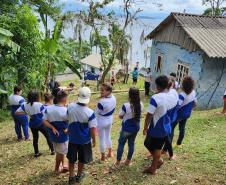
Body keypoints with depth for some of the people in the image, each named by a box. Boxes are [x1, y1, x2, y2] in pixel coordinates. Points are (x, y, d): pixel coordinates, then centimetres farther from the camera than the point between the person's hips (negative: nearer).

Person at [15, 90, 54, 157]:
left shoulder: (25, 105, -8)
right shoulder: (39, 105, -21)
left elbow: (16, 112, -6)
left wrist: (26, 113, -3)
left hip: (32, 125, 4)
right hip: (40, 124, -4)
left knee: (35, 138, 20)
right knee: (48, 136, 15)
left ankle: (36, 153, 31)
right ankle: (52, 150, 25)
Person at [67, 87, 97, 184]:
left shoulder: (70, 107, -15)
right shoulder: (90, 112, -25)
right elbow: (92, 129, -18)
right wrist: (94, 140, -3)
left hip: (72, 138, 3)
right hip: (85, 140, -2)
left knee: (71, 159, 20)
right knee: (82, 159, 20)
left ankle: (71, 177, 32)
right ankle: (79, 176, 39)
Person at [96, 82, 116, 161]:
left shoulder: (102, 102, -33)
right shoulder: (113, 98, -11)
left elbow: (97, 112, -19)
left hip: (101, 121, -7)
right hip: (110, 119, 7)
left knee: (102, 139, 11)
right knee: (108, 136, 27)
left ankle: (103, 157, 27)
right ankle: (110, 153, 43)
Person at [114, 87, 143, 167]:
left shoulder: (126, 106, -25)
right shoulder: (141, 105, -10)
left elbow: (120, 116, -12)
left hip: (126, 129, -4)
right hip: (136, 128, 4)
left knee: (121, 144, 13)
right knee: (131, 144, 19)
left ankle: (118, 162, 23)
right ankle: (128, 161, 32)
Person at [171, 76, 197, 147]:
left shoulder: (182, 95, -29)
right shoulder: (193, 93, -6)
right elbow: (195, 103, 6)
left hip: (179, 114, -7)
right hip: (187, 114, 7)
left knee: (171, 128, 5)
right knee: (182, 128, 21)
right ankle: (179, 143, 35)